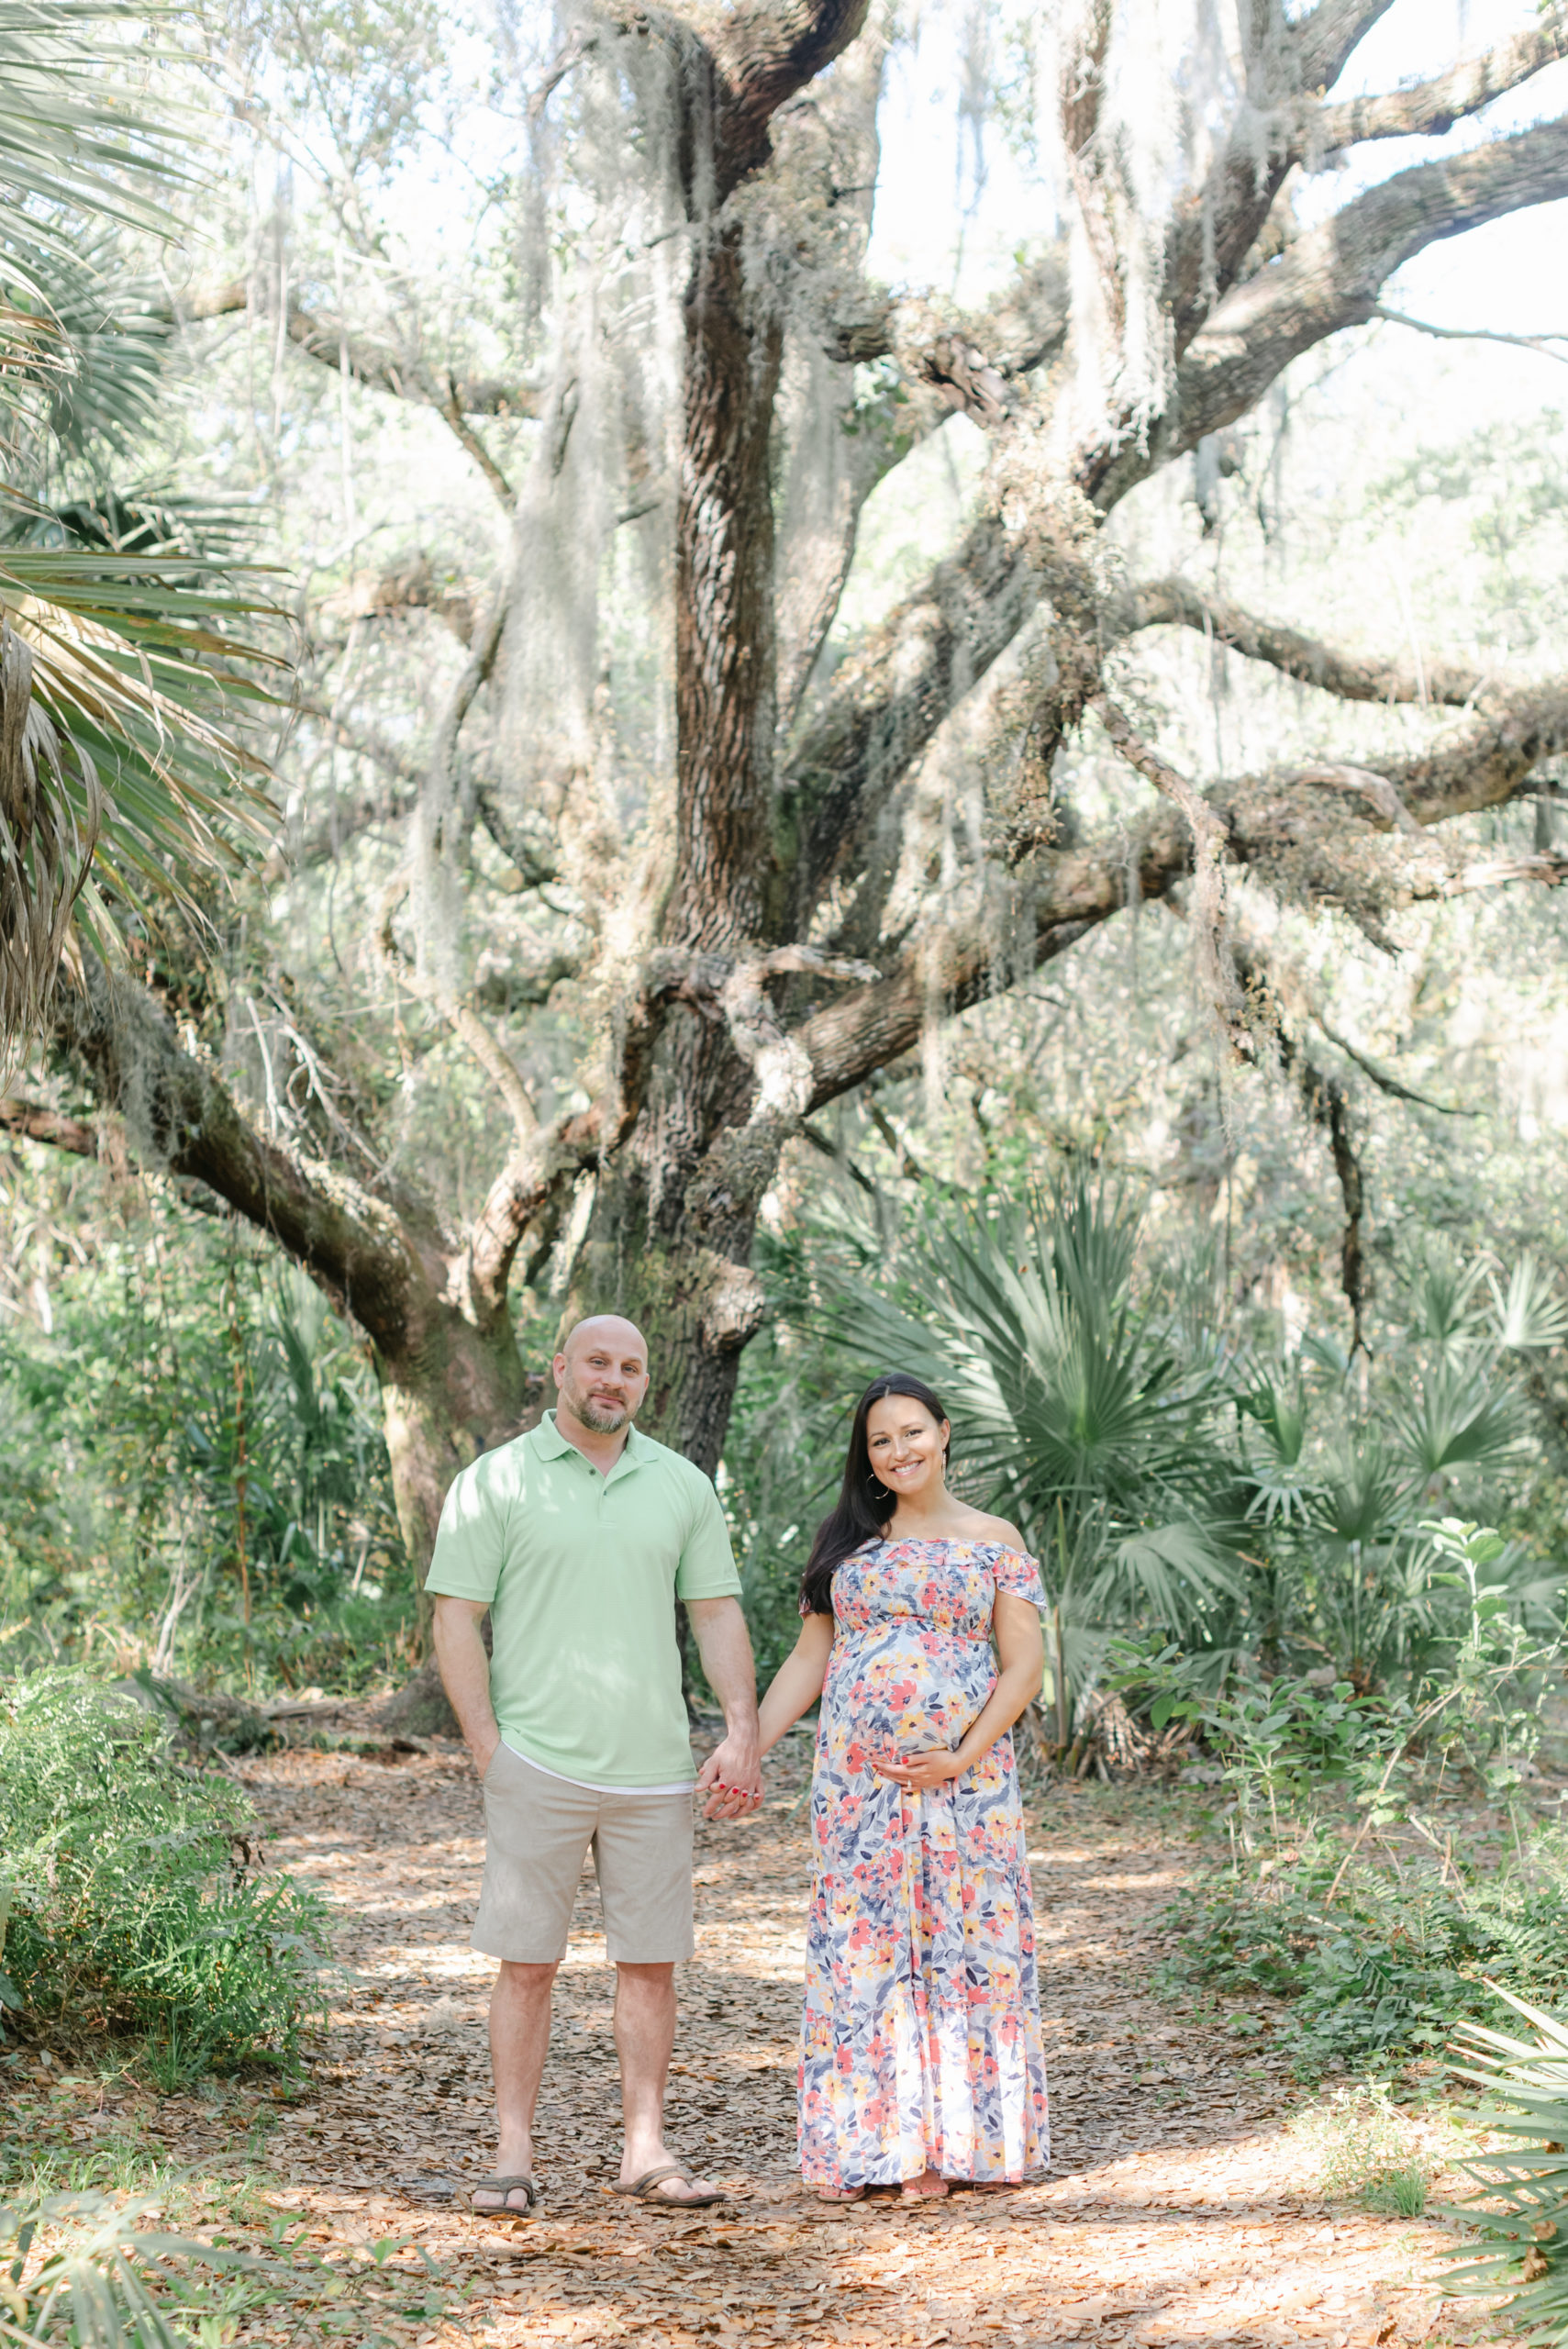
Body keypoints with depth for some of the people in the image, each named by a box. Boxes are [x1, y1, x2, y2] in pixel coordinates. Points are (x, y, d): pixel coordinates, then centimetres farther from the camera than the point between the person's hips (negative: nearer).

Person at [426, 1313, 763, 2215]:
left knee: (651, 1961, 6)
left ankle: (646, 2150, 15)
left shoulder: (683, 1485, 10)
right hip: (538, 1766, -3)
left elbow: (719, 1611, 12)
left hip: (654, 1768, 3)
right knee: (527, 1962, 0)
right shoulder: (496, 1481, -1)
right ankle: (515, 2156, 8)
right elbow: (456, 1621, -2)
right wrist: (489, 1750, -9)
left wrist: (743, 1729, 0)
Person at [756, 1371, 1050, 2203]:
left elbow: (1023, 1666, 0)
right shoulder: (848, 1541, 12)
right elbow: (809, 1659, 13)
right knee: (857, 1946, 1)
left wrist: (963, 1758, -11)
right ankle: (856, 2145, 7)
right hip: (856, 1781, 2)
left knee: (958, 1943, -2)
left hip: (963, 1779, -2)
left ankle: (942, 2144, 6)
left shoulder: (993, 1540, 4)